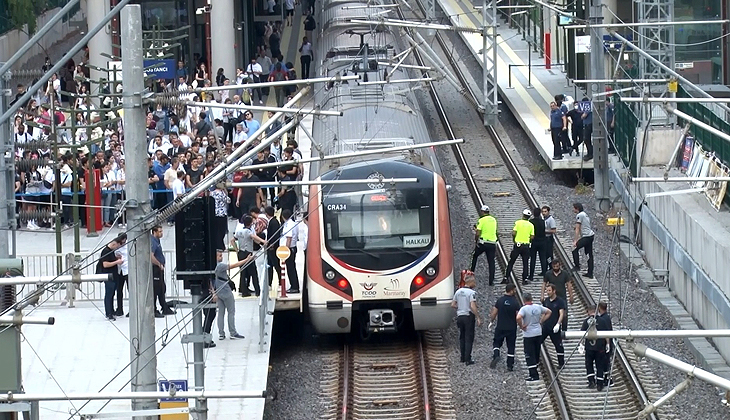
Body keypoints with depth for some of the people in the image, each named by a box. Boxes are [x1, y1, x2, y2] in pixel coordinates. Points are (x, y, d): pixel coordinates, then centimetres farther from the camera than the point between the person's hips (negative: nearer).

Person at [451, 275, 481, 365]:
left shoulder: (458, 291, 7)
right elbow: (472, 306, -23)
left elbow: (453, 305, 10)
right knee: (469, 338, -2)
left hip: (460, 316, 6)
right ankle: (468, 359, -4)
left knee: (462, 337, 17)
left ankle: (463, 358, 20)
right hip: (468, 316, -6)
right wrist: (478, 318, -18)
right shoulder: (472, 293, -14)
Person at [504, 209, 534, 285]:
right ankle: (525, 279, 6)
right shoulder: (531, 225, 1)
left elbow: (513, 233, -11)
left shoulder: (518, 222, -5)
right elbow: (532, 237, -2)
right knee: (525, 263, 9)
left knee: (511, 262, 6)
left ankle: (506, 278, 5)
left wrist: (513, 239, 8)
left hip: (517, 245, -1)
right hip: (526, 246, 1)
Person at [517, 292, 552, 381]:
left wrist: (521, 326, -16)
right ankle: (535, 373, 26)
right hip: (538, 334, 6)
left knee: (530, 356, 0)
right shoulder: (538, 307, 2)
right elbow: (549, 312, 14)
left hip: (528, 335, -6)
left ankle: (533, 375, -3)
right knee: (537, 354, 17)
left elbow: (518, 318, -32)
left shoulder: (524, 309, -15)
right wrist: (541, 321, 11)